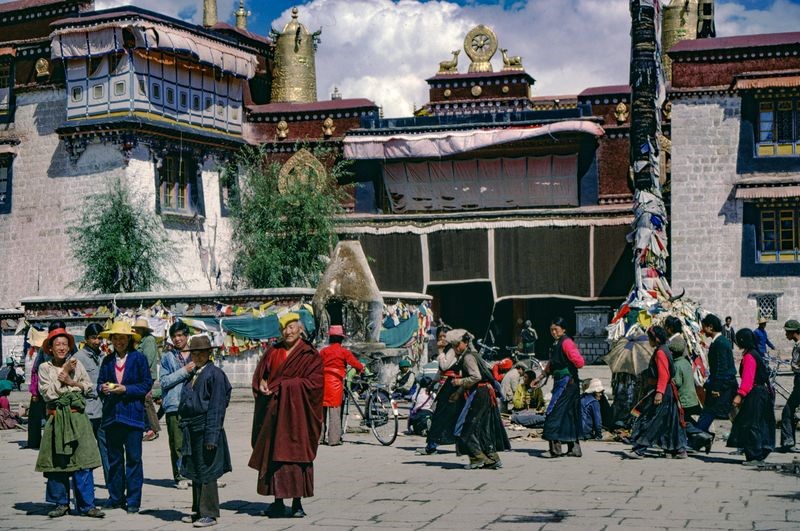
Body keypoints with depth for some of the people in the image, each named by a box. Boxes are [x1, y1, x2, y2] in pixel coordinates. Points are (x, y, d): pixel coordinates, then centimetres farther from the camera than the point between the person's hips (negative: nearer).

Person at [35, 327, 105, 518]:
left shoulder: (76, 364, 9)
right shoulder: (45, 368, 4)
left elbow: (89, 387, 10)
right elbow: (47, 393, -6)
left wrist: (71, 382, -6)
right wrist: (63, 373, -7)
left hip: (77, 416, 0)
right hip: (56, 418, 0)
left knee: (82, 462, -5)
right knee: (57, 462, 2)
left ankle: (86, 505, -3)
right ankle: (61, 503, 15)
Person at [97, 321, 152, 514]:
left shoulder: (139, 358, 1)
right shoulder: (107, 361, 12)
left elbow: (147, 384, -2)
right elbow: (99, 383, 16)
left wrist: (125, 389, -13)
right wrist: (103, 388, -7)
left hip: (132, 413, -4)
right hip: (111, 415, 4)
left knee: (133, 458, -2)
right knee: (114, 458, 8)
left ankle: (133, 500, 4)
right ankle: (116, 497, 18)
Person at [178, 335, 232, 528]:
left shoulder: (215, 374, -10)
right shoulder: (192, 374, 13)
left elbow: (217, 407, -14)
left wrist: (211, 437, -17)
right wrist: (184, 429, 14)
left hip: (206, 429, -8)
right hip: (191, 430, 8)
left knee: (206, 473, -2)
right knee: (195, 473, 15)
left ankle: (209, 514, 5)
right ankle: (198, 510, 25)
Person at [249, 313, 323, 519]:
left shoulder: (310, 355, 0)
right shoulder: (272, 352, 14)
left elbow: (315, 381, -9)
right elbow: (260, 373, 16)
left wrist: (281, 386, -12)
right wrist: (262, 383, -8)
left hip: (297, 413, -4)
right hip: (273, 412, 4)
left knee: (296, 454, -5)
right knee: (273, 454, 2)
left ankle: (297, 503, -1)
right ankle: (278, 501, 7)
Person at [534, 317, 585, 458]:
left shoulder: (567, 342, -12)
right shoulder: (555, 344, 17)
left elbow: (579, 362, -21)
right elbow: (551, 364, 28)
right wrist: (540, 377, 28)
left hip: (567, 381, -10)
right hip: (560, 382, 10)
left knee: (553, 412, -13)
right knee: (568, 415, 11)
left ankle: (555, 447, -14)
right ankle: (574, 448, 16)